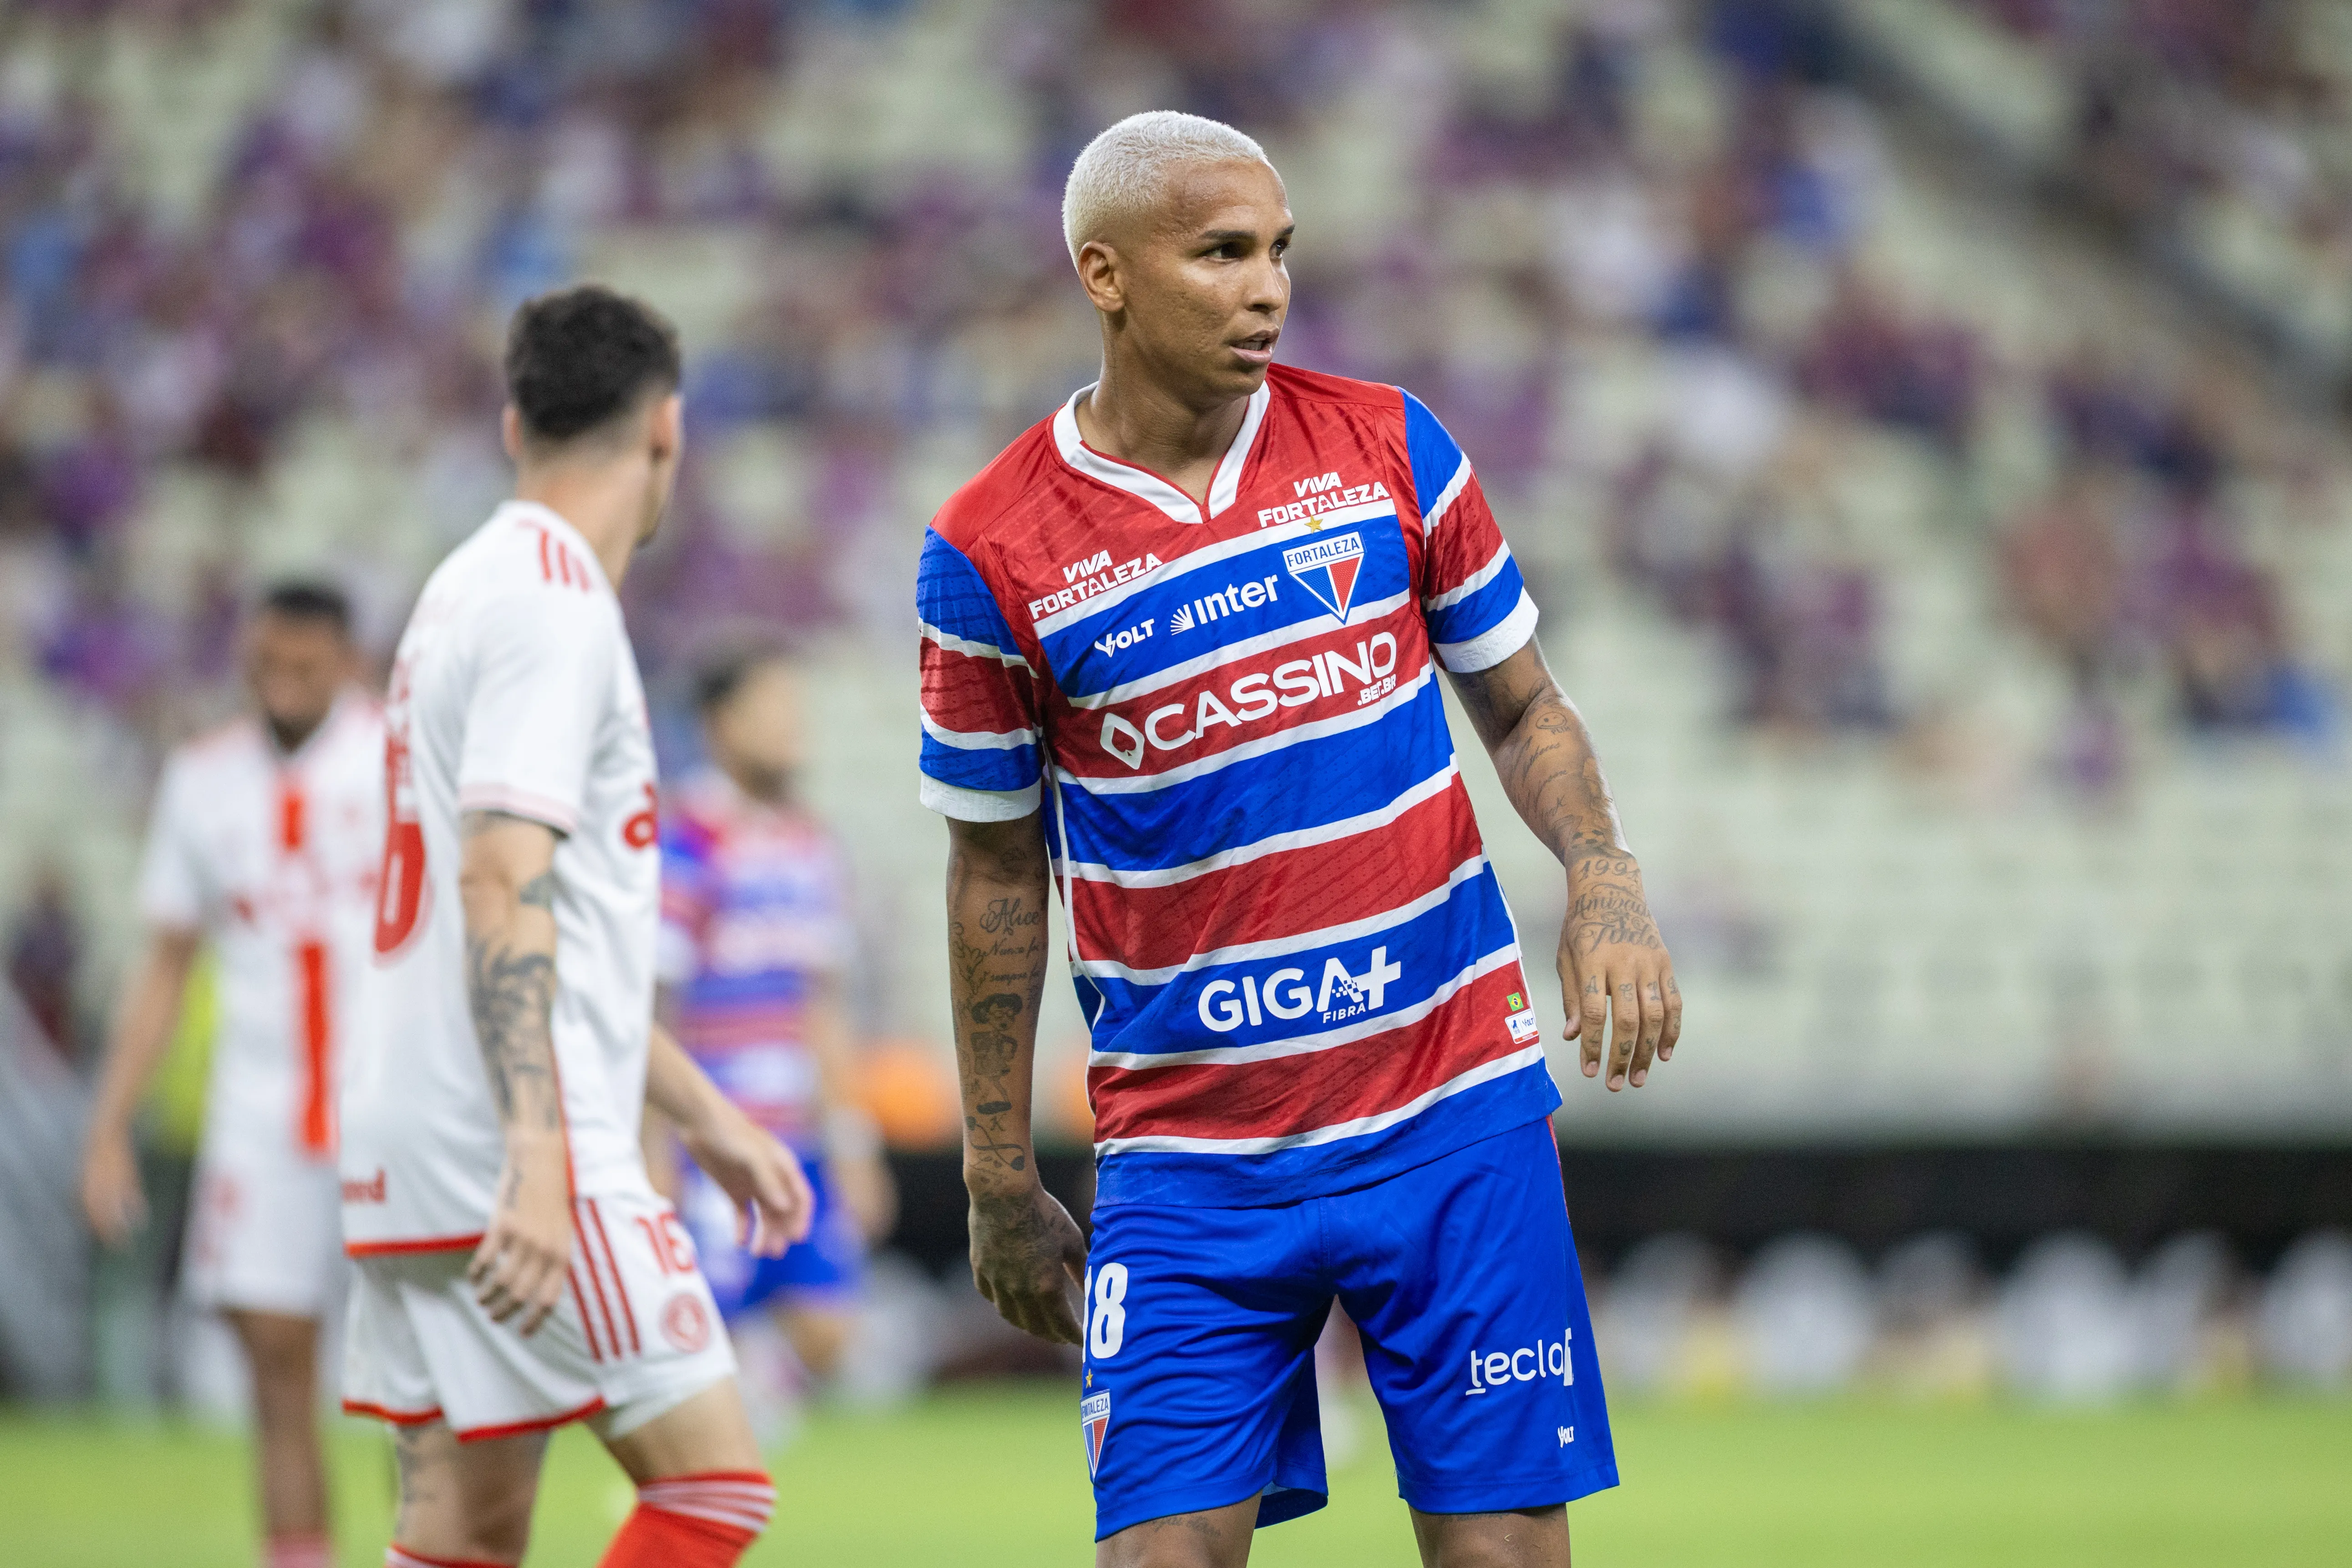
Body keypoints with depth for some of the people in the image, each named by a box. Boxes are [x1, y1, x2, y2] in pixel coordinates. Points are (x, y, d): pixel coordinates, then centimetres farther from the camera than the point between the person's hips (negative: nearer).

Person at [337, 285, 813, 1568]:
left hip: (411, 1154, 10)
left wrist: (703, 1115, 31)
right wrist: (535, 1160, -28)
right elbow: (502, 889, -21)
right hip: (507, 1144, -10)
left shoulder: (475, 593, 21)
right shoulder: (553, 607, -10)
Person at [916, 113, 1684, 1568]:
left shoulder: (1389, 449, 2)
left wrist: (1605, 876, -7)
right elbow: (997, 875, 6)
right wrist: (1002, 1183, 8)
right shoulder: (993, 555, -3)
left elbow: (1522, 705, 13)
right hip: (1189, 1161, -1)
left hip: (1455, 1118, 2)